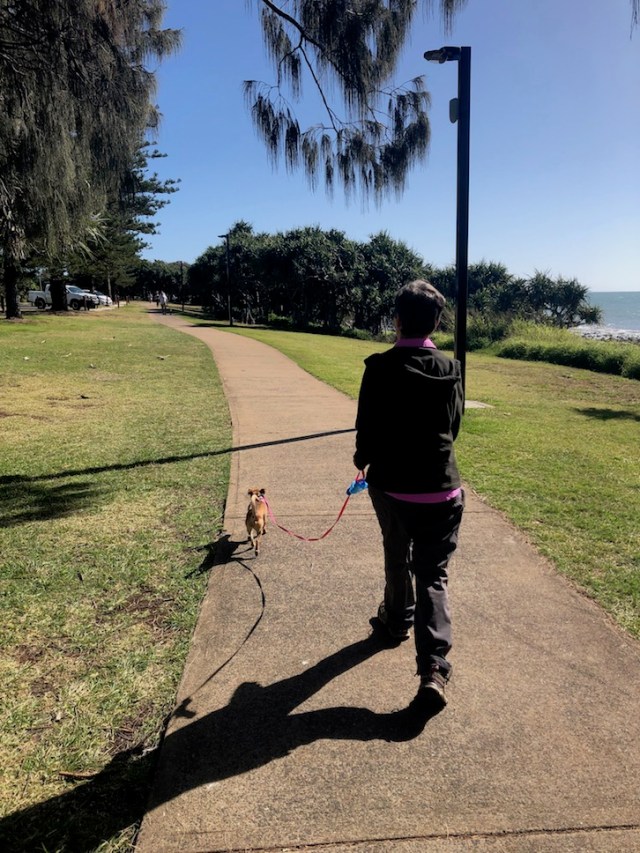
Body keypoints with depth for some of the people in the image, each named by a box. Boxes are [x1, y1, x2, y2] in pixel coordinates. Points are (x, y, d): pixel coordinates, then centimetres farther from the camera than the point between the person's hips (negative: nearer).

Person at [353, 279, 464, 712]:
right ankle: (433, 668, -6)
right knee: (434, 575, 6)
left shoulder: (380, 368, -13)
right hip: (440, 488, 1)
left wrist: (363, 459, 13)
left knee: (398, 558, 23)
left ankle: (397, 620, 47)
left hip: (391, 485, -1)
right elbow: (454, 426, 7)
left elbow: (367, 428, -8)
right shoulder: (451, 369, -3)